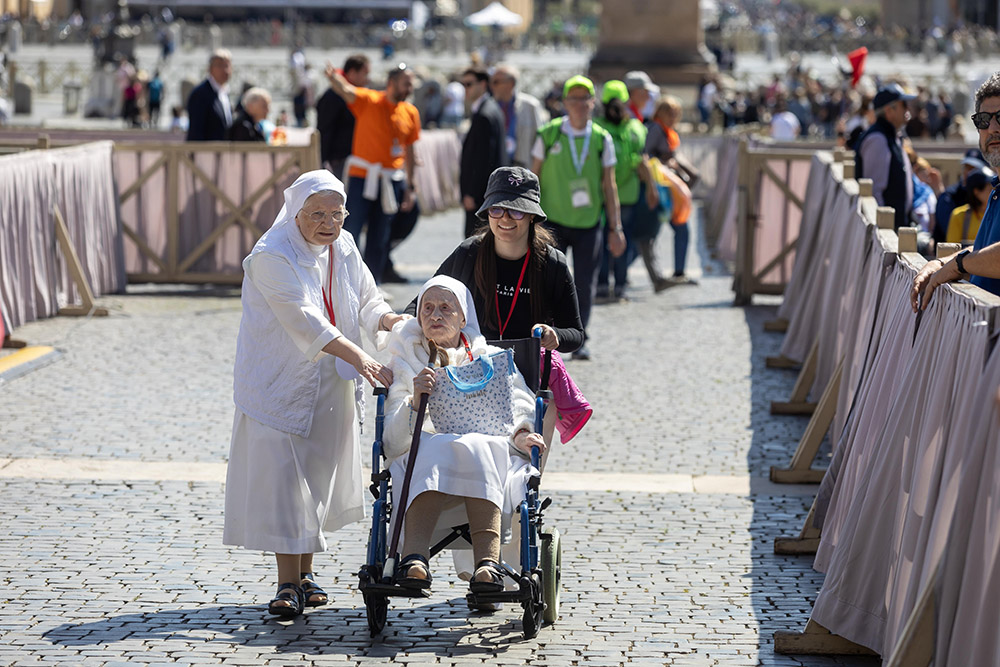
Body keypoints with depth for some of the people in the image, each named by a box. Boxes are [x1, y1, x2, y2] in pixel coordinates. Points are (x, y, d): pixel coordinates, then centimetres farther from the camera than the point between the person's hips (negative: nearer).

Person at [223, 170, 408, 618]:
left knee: (318, 477, 13)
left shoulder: (343, 249, 4)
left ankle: (304, 573, 25)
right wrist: (359, 357, -37)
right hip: (279, 382, -7)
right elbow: (305, 320, -28)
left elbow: (367, 303, 10)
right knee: (281, 478, -10)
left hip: (330, 387, 7)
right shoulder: (272, 257, -19)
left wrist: (392, 321, -13)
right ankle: (288, 584, -6)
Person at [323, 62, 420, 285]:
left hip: (391, 181, 5)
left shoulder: (410, 112, 7)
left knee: (380, 237, 10)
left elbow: (409, 151, 13)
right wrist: (333, 77, -50)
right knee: (351, 230, -6)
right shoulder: (368, 100, -7)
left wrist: (410, 187, 13)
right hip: (362, 176, -5)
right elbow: (346, 90, -26)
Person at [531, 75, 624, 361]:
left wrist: (615, 228, 5)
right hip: (553, 221, -1)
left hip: (589, 223, 1)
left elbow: (609, 185, 6)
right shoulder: (548, 135, -1)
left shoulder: (602, 139, 2)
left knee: (585, 285, 1)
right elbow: (534, 179, 4)